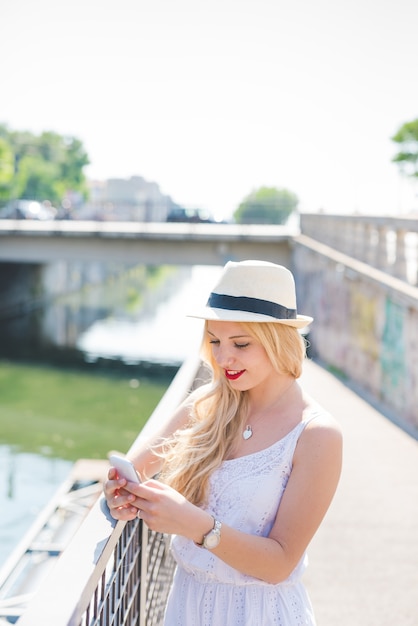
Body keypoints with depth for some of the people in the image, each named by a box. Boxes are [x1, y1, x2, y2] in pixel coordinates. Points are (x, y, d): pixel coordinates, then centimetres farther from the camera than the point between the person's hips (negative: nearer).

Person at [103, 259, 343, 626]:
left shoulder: (316, 435, -18)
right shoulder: (205, 404, -5)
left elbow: (280, 563, -19)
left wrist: (196, 524, -33)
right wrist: (123, 490, -24)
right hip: (187, 596, 4)